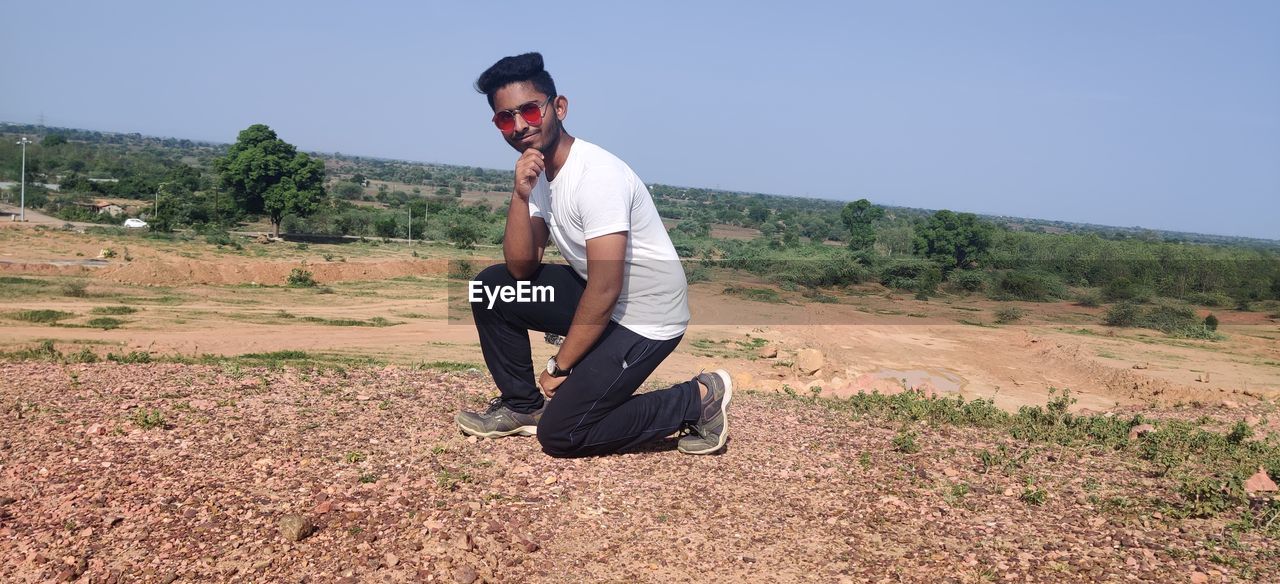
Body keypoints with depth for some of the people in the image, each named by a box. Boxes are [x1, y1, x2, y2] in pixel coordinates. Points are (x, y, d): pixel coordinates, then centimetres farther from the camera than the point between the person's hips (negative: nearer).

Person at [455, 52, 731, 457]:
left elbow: (606, 292, -26)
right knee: (490, 287, 1)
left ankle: (699, 400, 1)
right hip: (596, 296, 8)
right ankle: (523, 406, 14)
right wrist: (521, 195, -17)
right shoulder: (536, 172, 2)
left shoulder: (597, 176, -25)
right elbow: (520, 268, -3)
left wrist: (560, 367, -16)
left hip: (644, 319, -8)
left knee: (560, 435, -11)